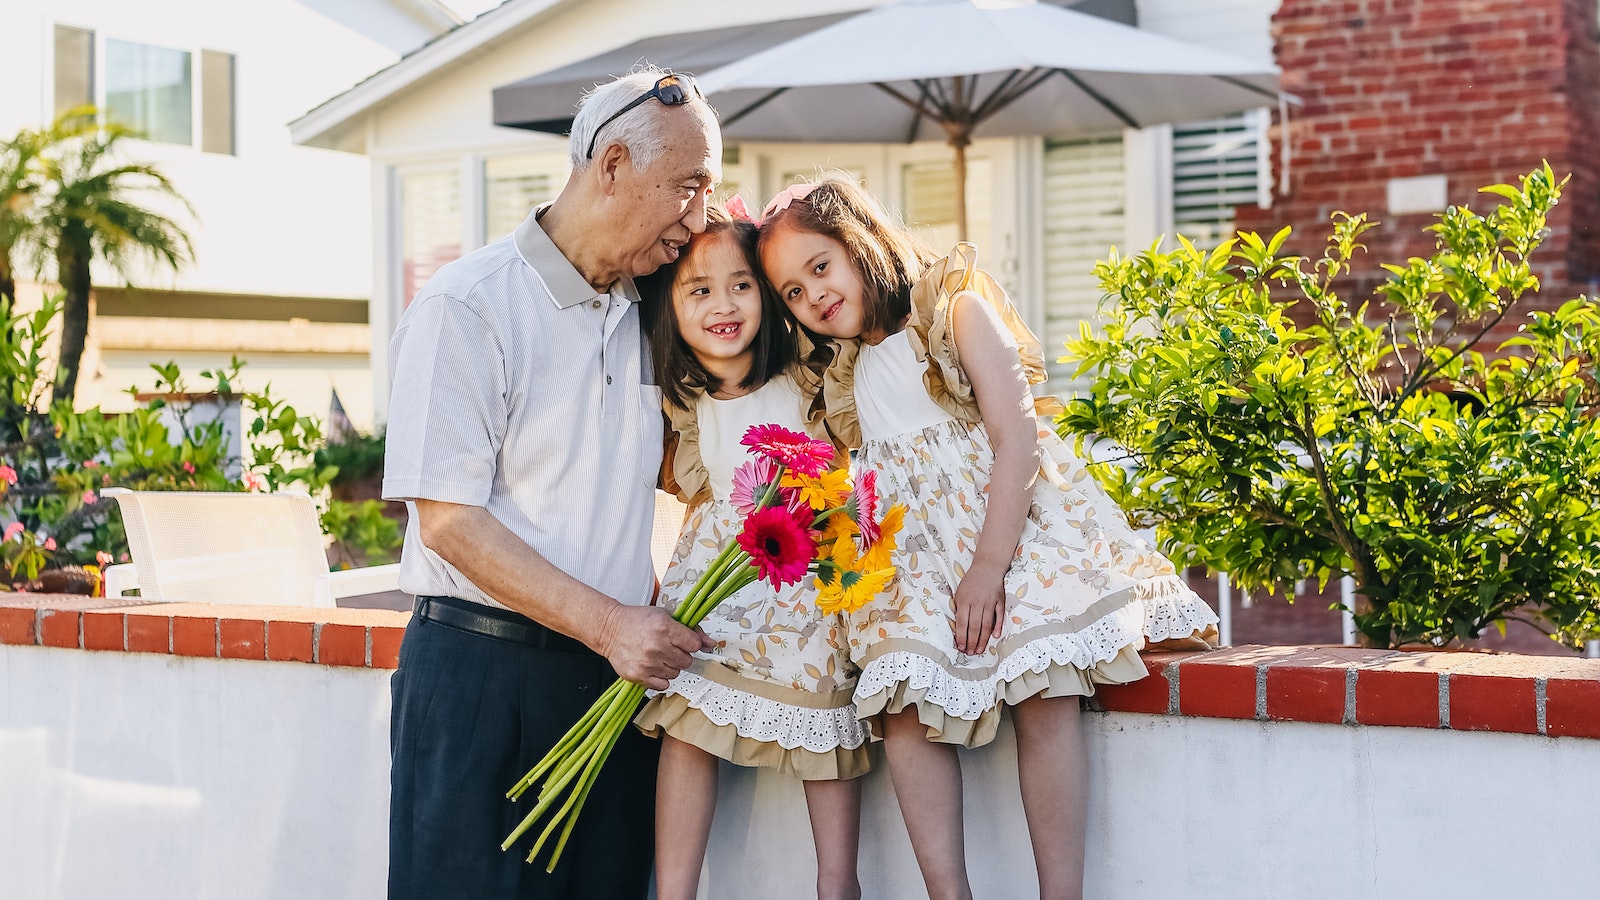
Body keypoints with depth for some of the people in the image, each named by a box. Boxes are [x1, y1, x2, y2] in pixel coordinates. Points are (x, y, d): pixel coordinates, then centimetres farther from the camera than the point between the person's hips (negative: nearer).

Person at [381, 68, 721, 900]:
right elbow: (449, 520, -15)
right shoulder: (470, 306, -9)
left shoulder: (644, 315, 11)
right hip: (481, 669, -6)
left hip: (616, 670, 6)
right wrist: (608, 623, -19)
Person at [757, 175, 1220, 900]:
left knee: (1042, 691, -19)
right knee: (905, 705, -15)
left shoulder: (958, 308, -1)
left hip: (1010, 520, -5)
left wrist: (986, 567, -18)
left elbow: (1015, 440, -10)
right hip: (914, 556, 5)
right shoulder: (844, 378, 18)